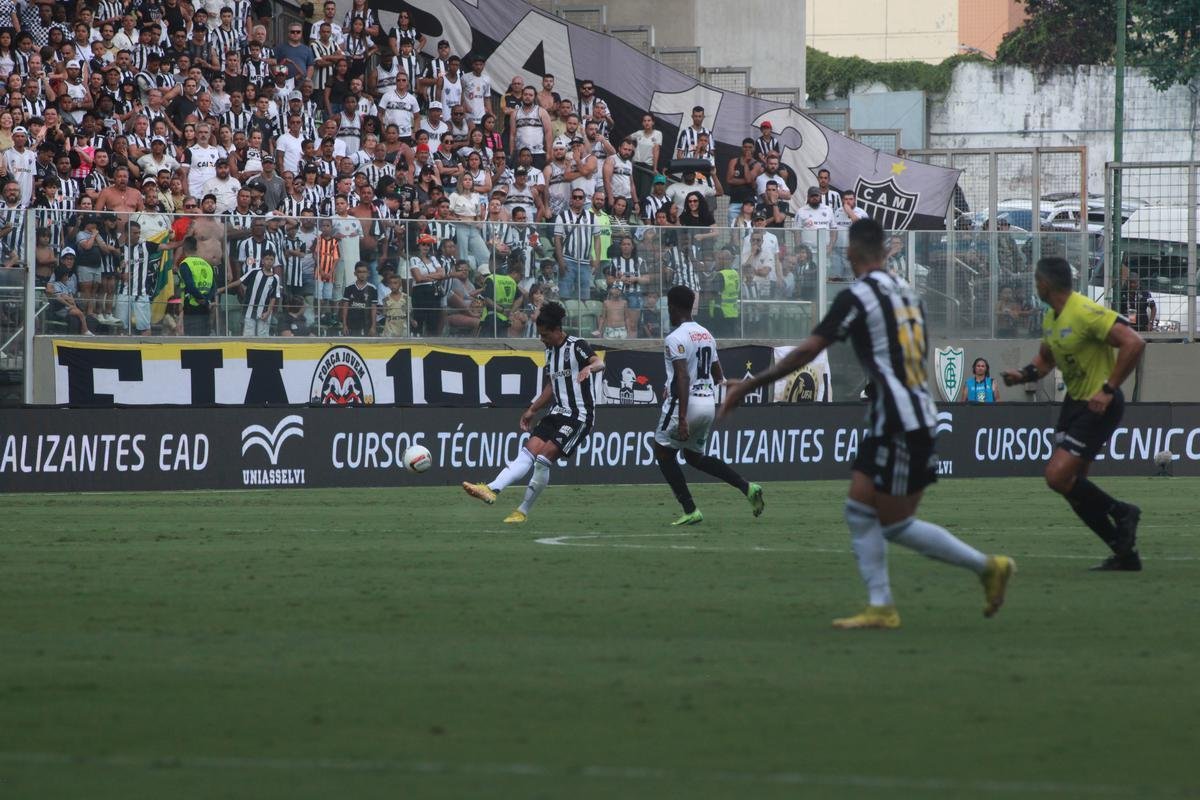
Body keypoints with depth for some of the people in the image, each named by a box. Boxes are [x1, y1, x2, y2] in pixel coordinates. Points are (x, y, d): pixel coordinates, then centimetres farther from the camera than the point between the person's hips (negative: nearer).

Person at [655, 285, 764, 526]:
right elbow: (718, 376, 19)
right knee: (695, 456, 21)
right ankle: (747, 487, 4)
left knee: (663, 452, 10)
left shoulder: (675, 339, -13)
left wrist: (682, 417, -26)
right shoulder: (706, 335, 13)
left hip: (687, 403, -8)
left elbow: (683, 377, -23)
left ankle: (690, 510, 2)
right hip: (708, 402, 8)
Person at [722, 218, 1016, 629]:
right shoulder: (906, 292, 13)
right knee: (860, 510, 10)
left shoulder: (856, 296, -11)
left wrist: (749, 385, -9)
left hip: (900, 423, -8)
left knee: (896, 525, -2)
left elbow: (806, 352, -15)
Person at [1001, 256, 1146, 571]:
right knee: (1071, 483, 6)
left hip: (1099, 406, -10)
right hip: (1074, 402, 10)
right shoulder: (1050, 320, 8)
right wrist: (1024, 374, 4)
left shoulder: (1086, 313, -21)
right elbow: (1045, 359, 27)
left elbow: (1134, 343, -27)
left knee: (1058, 476, -18)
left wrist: (1108, 389, -26)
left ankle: (1121, 512, 3)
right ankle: (1125, 554, 15)